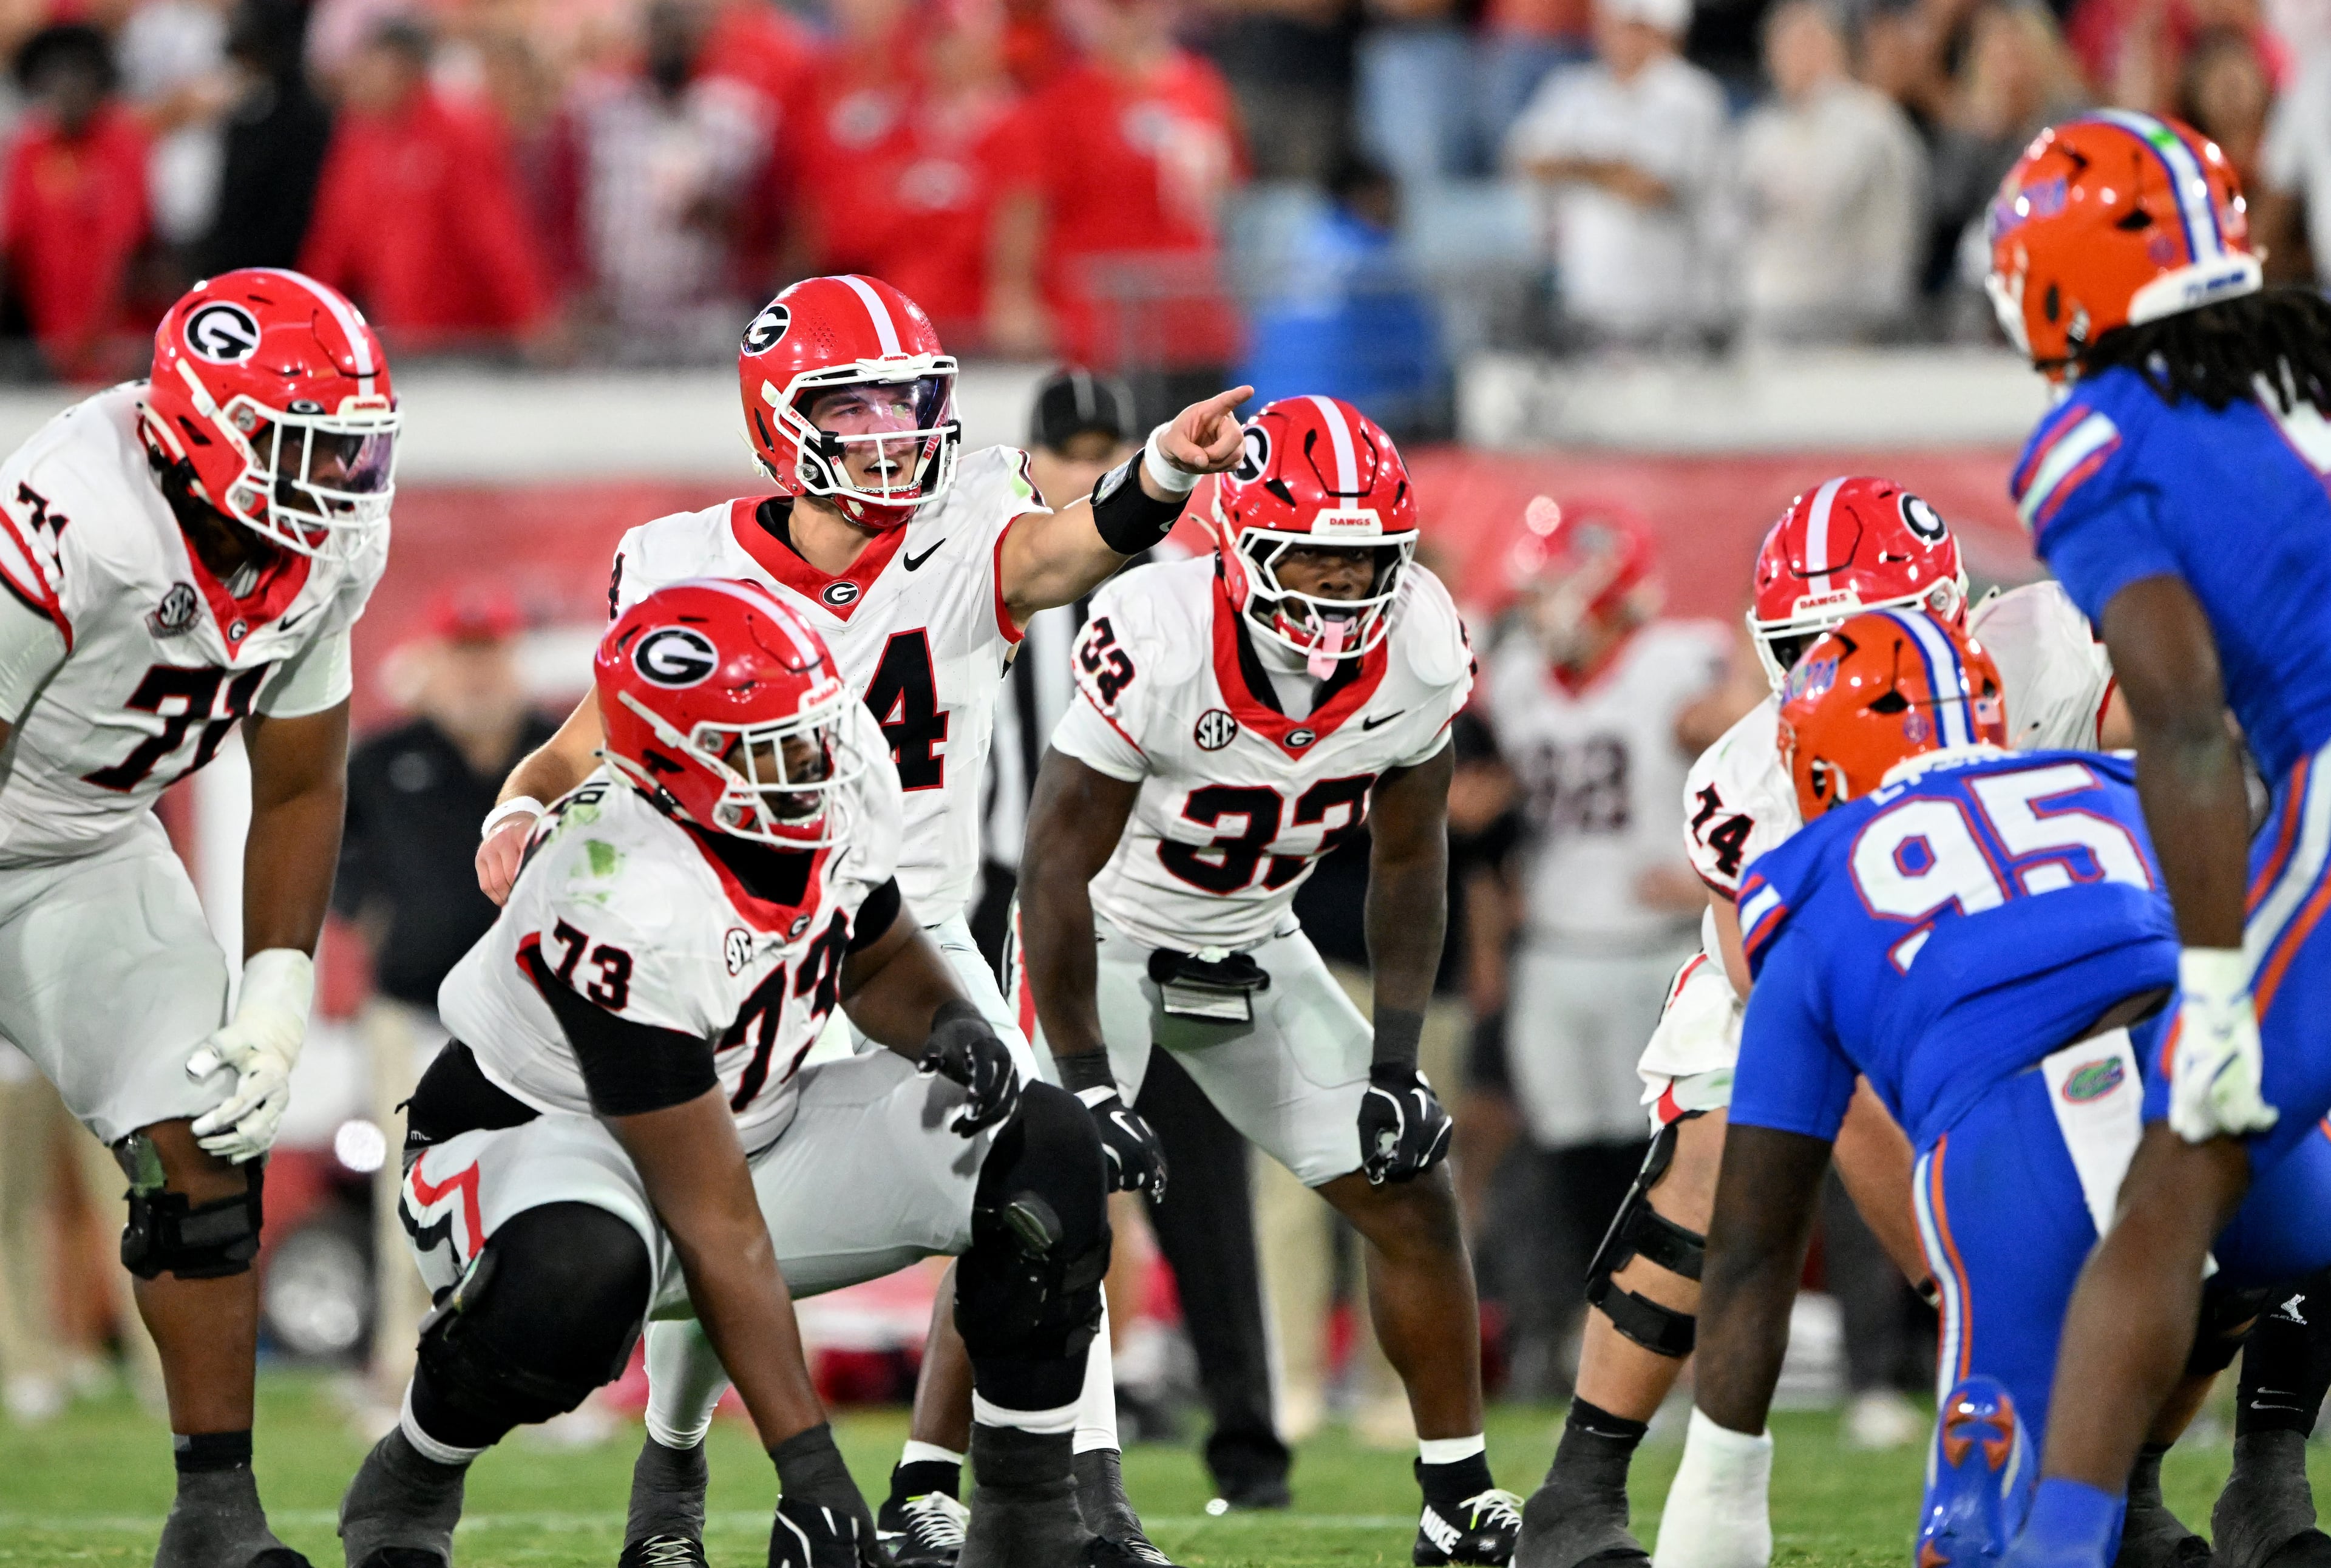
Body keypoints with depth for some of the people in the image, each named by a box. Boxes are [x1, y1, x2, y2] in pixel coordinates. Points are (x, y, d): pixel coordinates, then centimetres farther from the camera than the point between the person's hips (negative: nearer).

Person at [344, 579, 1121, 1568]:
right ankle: (409, 1485, -10)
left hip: (754, 1126, 7)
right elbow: (719, 1228, -31)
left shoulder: (839, 789, -12)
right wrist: (811, 1469, -31)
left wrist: (951, 1026, -13)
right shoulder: (623, 907, -34)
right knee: (573, 1283, -43)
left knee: (1042, 1154, -12)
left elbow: (879, 962, 13)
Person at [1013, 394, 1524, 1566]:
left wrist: (1396, 1061, -7)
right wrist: (1086, 1086, -27)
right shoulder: (1153, 643, -33)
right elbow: (1058, 865, -26)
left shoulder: (1419, 651, -18)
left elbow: (1408, 859, -2)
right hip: (1102, 938, -5)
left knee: (1410, 1194, 3)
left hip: (1252, 946, 5)